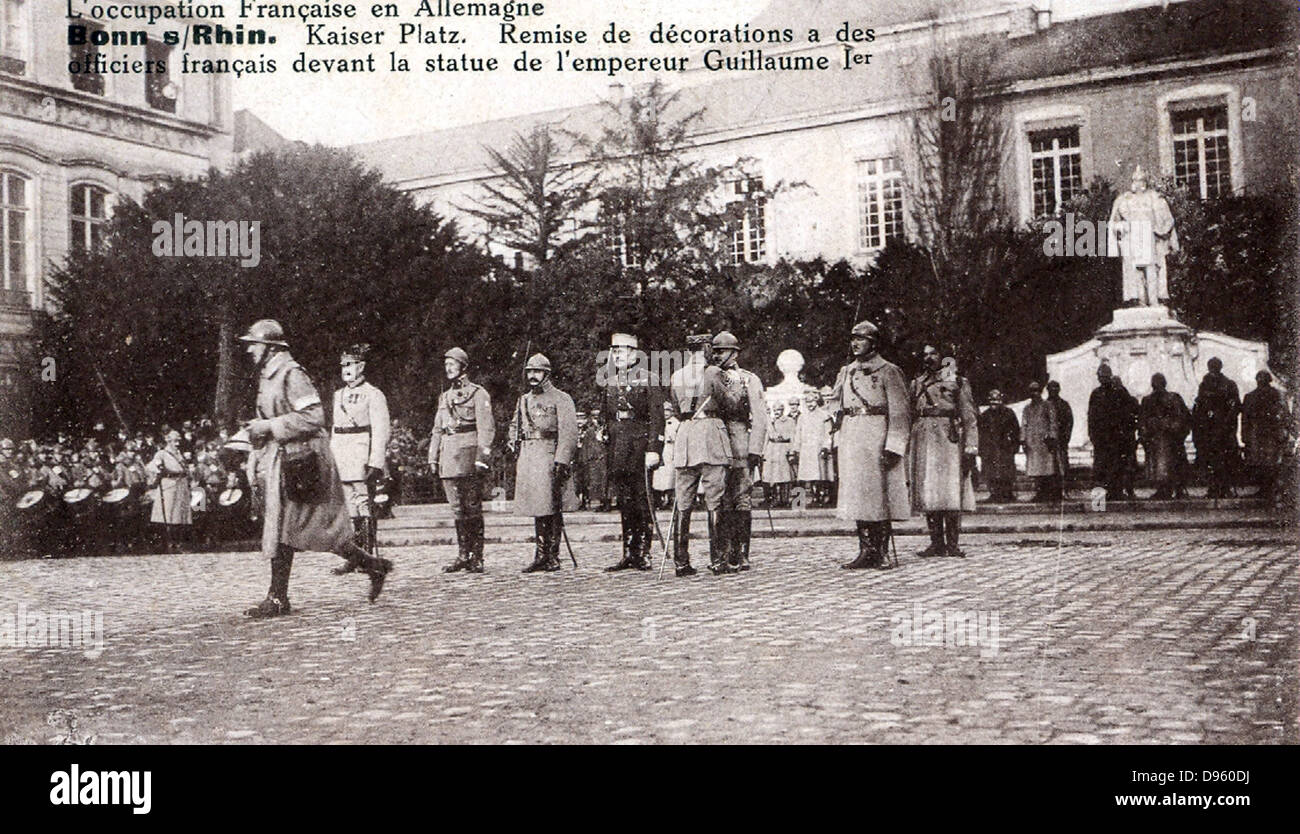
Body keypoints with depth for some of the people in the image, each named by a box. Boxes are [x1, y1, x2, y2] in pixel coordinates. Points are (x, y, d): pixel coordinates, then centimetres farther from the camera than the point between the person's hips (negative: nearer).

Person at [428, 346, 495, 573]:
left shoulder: (478, 394, 0)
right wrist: (433, 458, 12)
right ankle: (463, 556, 12)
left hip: (468, 455, -6)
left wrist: (482, 456, -17)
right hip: (448, 458, 6)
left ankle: (477, 558, -1)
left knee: (472, 508, -5)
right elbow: (437, 430, 21)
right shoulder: (445, 397, 20)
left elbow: (486, 428, -8)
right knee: (457, 509, 7)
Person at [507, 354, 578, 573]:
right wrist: (513, 442, 10)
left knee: (552, 509, -6)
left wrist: (562, 461, -17)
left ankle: (553, 557, 0)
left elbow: (569, 432, -9)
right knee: (536, 508, 7)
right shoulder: (523, 400, 18)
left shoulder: (560, 399, -2)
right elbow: (515, 426, 30)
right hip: (527, 457, 6)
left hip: (549, 455, -6)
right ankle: (541, 556, 12)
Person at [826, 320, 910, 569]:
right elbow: (832, 401, 30)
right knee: (856, 494, 4)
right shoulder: (846, 372, 16)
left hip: (877, 436, -6)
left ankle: (882, 552, 2)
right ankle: (866, 551, 8)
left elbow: (899, 413, -7)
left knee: (880, 493, -4)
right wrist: (836, 414, 7)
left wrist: (893, 447, -15)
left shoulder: (888, 371, -2)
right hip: (851, 440, 6)